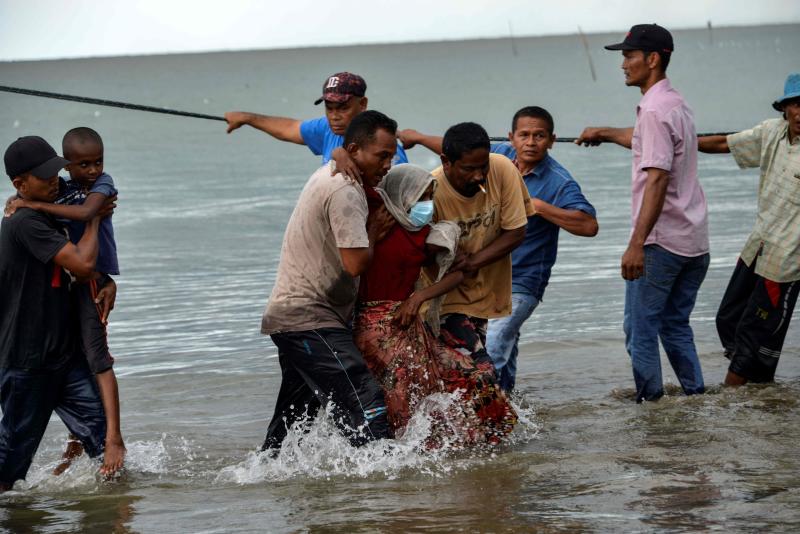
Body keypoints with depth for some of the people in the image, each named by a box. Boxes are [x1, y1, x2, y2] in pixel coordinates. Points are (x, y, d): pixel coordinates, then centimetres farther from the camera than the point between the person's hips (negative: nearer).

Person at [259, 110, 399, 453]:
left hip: (291, 315, 11)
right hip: (308, 320, -11)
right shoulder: (345, 191, -17)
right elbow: (356, 263, -23)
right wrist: (373, 234, -5)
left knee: (293, 418, 17)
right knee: (364, 403, -19)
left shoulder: (328, 176, 16)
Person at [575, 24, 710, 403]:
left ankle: (650, 401, -1)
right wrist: (604, 134, 54)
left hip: (662, 242, -9)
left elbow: (657, 179, -24)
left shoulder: (655, 110, -16)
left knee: (641, 328, -2)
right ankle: (697, 398, 16)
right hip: (694, 241, 9)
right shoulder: (677, 104, 15)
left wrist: (637, 244, -28)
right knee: (675, 326, 17)